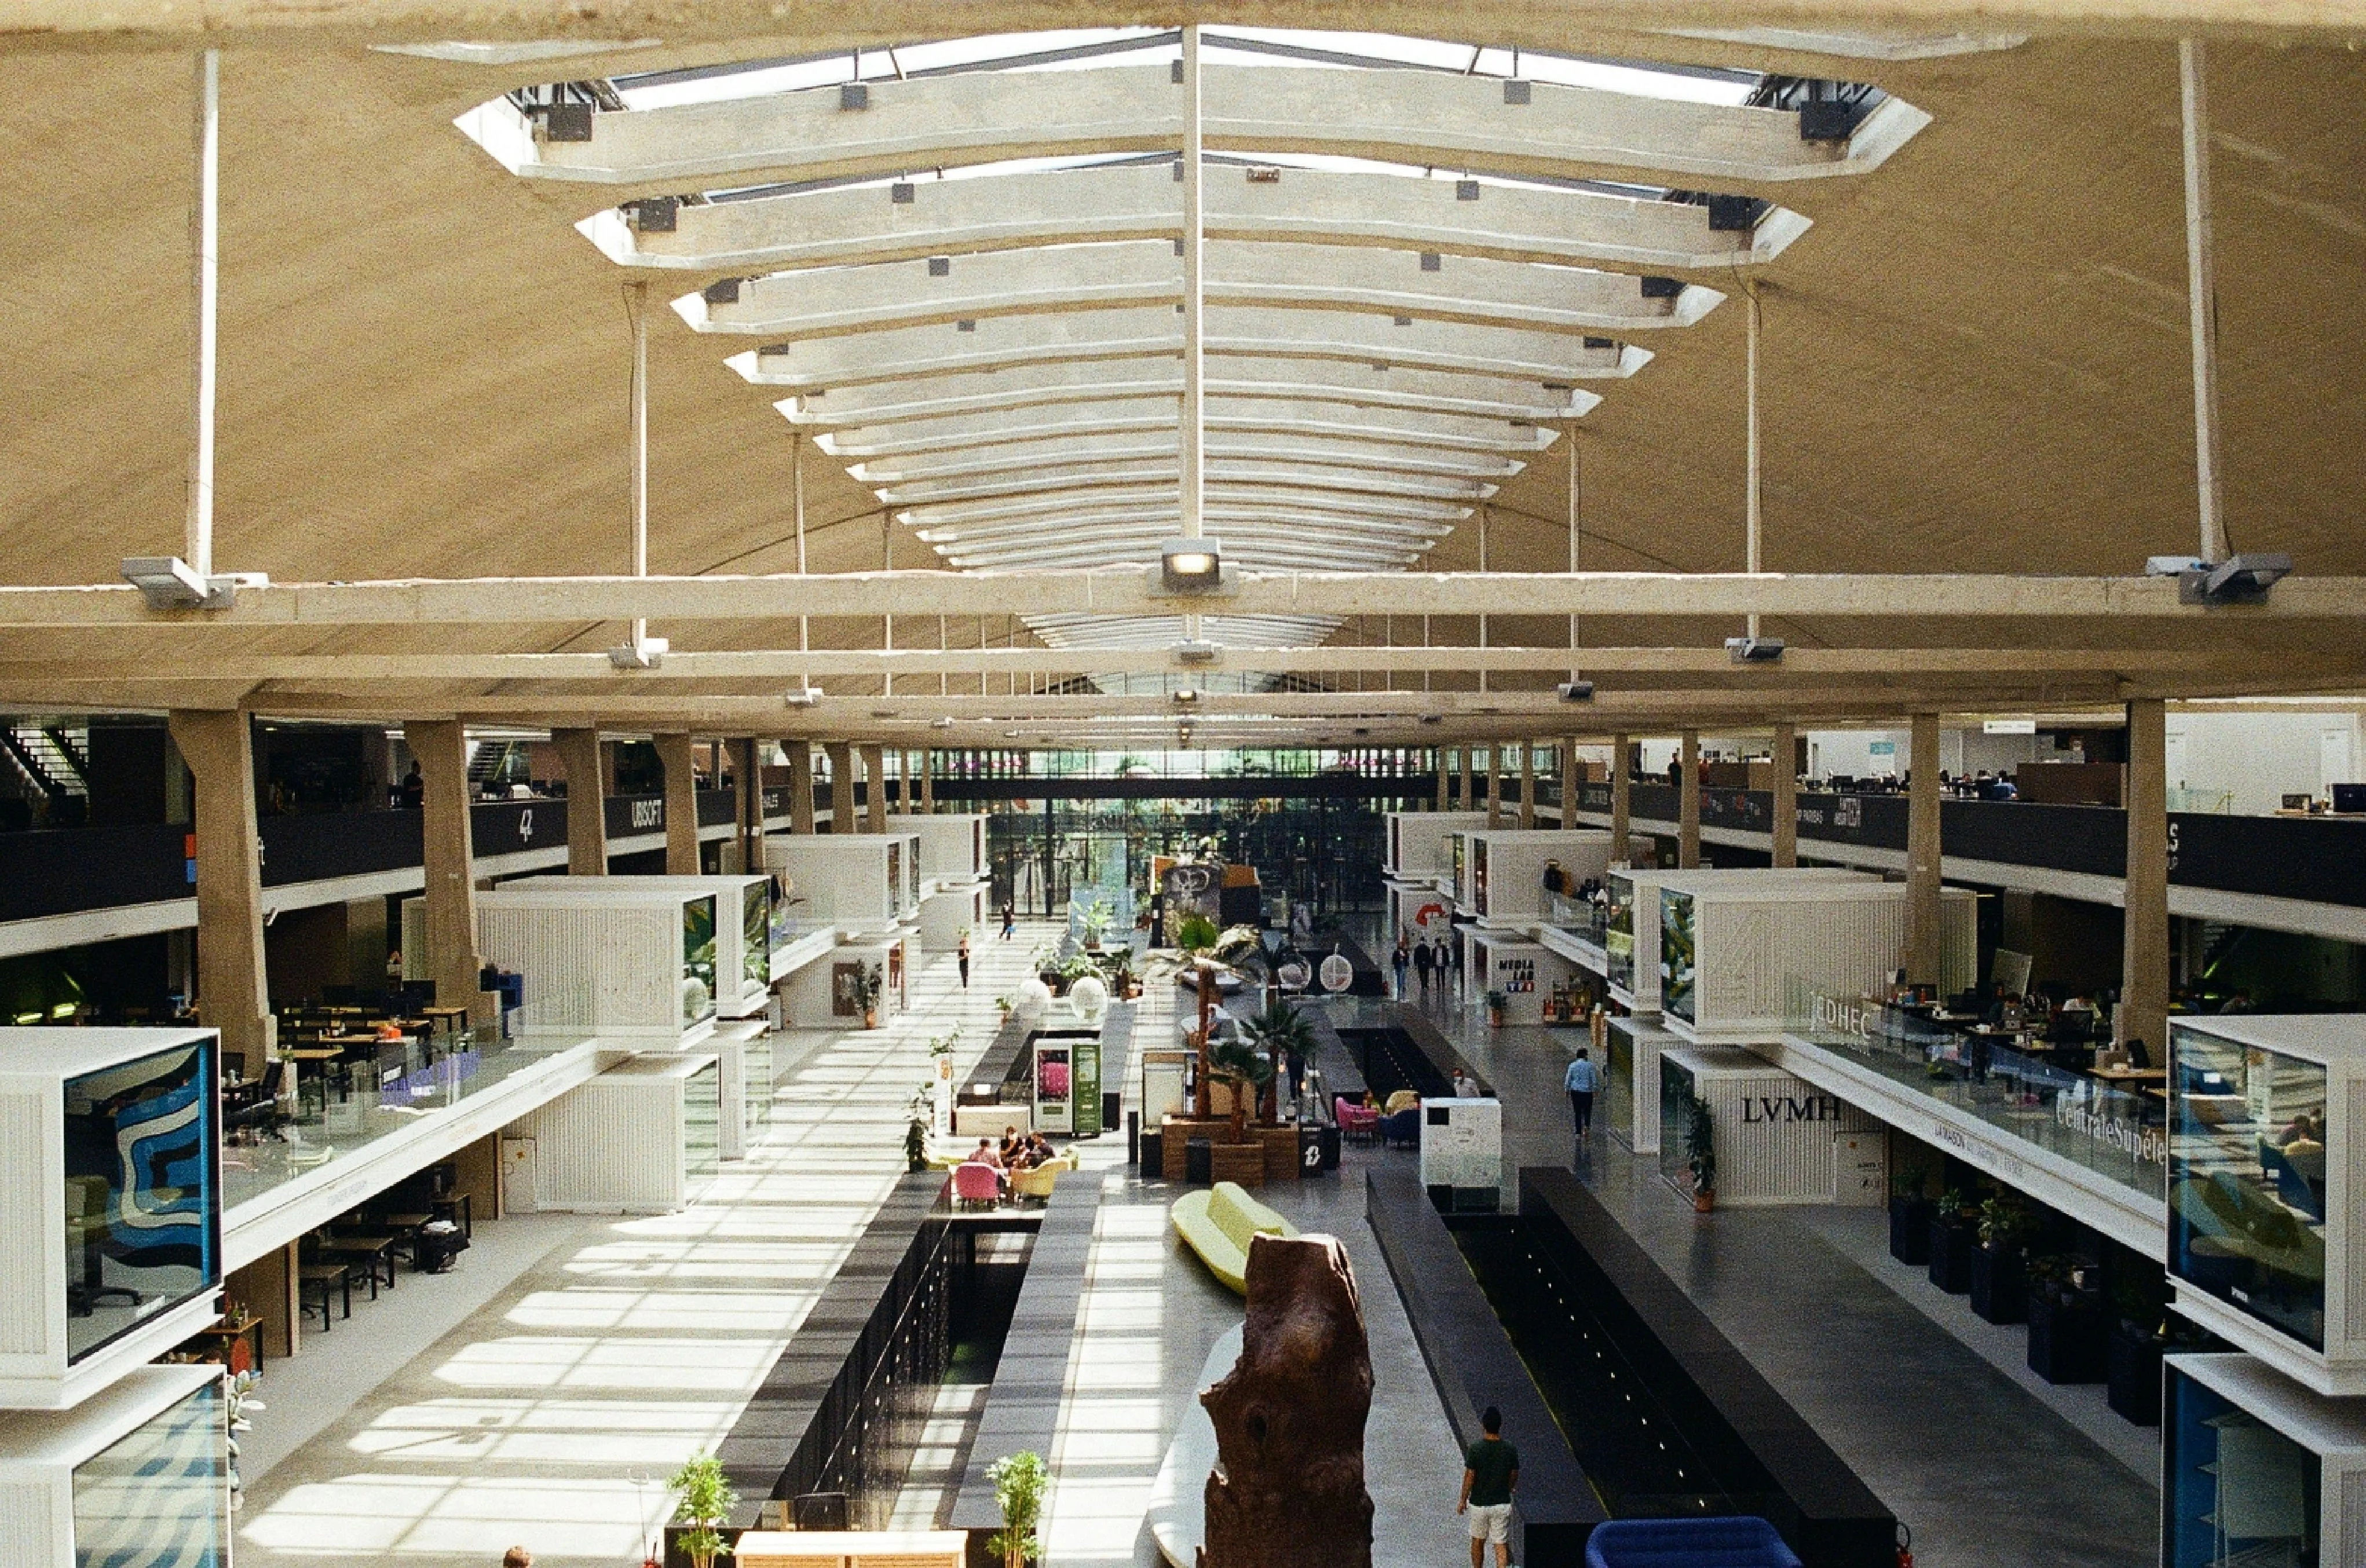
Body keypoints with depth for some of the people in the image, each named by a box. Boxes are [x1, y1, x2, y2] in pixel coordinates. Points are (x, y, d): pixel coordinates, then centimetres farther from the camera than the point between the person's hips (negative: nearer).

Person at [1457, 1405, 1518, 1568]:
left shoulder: (1475, 1450, -16)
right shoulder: (1510, 1451, -8)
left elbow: (1469, 1479, -11)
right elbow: (1514, 1479, 3)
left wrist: (1463, 1501, 3)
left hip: (1479, 1504, -1)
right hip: (1502, 1504, 1)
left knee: (1478, 1542, 19)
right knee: (1501, 1545, 5)